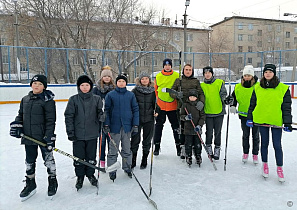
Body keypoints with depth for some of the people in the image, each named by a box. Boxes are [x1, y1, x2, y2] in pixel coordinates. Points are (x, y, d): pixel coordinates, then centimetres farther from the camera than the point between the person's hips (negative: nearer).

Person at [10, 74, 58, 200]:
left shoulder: (47, 100, -11)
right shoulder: (25, 99, 9)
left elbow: (50, 120, -14)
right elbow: (20, 115, 19)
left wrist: (49, 136, -19)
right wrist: (16, 125, 1)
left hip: (43, 136, -6)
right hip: (28, 137, 6)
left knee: (48, 159, 7)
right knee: (29, 161, 17)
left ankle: (52, 182, 26)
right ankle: (30, 184, 34)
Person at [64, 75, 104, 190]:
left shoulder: (96, 99, 1)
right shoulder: (73, 100, -2)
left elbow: (100, 112, 8)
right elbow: (68, 116, -1)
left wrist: (101, 117, -16)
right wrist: (70, 132, -5)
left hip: (92, 134, 1)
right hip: (78, 135, -1)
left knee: (91, 156, 13)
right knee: (78, 157, 9)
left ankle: (90, 174, 34)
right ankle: (80, 176, 29)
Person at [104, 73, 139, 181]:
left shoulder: (131, 95, 3)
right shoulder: (110, 95, -1)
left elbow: (135, 110, 5)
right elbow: (106, 110, 1)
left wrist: (135, 125, 1)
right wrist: (106, 125, -5)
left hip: (127, 126, 2)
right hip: (114, 126, -1)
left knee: (127, 149, 14)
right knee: (113, 150, 6)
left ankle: (127, 167, 31)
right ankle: (112, 170, 21)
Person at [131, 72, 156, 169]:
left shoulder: (153, 91, 5)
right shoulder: (135, 91, -1)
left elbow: (155, 103, 14)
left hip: (149, 119, 2)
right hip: (137, 119, -2)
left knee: (147, 140, 10)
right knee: (135, 140, 3)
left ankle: (144, 160, 26)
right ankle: (133, 160, 20)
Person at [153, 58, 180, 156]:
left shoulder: (176, 76, 0)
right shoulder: (158, 76, 4)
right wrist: (157, 98, 6)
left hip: (173, 105, -1)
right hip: (161, 105, 1)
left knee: (176, 126, 5)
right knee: (159, 126, 8)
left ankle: (178, 146, 18)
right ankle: (157, 146, 20)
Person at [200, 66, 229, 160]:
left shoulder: (220, 83, 3)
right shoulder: (202, 85, 7)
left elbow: (223, 94, -1)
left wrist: (225, 100, -20)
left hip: (219, 111, 0)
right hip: (208, 113, 0)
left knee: (218, 132, 6)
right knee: (209, 132, 3)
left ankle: (217, 149, 22)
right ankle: (209, 148, 24)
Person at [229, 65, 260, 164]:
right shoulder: (238, 87, -2)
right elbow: (233, 97, 8)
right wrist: (232, 106, -9)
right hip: (243, 115, 2)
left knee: (255, 135, 11)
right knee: (245, 135, 12)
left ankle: (255, 154, 25)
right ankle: (245, 153, 27)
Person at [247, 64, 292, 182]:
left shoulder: (283, 88, -3)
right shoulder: (257, 88, 2)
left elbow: (287, 107, -1)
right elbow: (252, 104, 8)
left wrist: (287, 123, -5)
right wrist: (249, 118, 6)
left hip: (276, 121, -1)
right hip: (261, 120, 2)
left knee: (277, 145, 4)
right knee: (264, 143, 14)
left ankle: (279, 168, 23)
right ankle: (265, 164, 30)